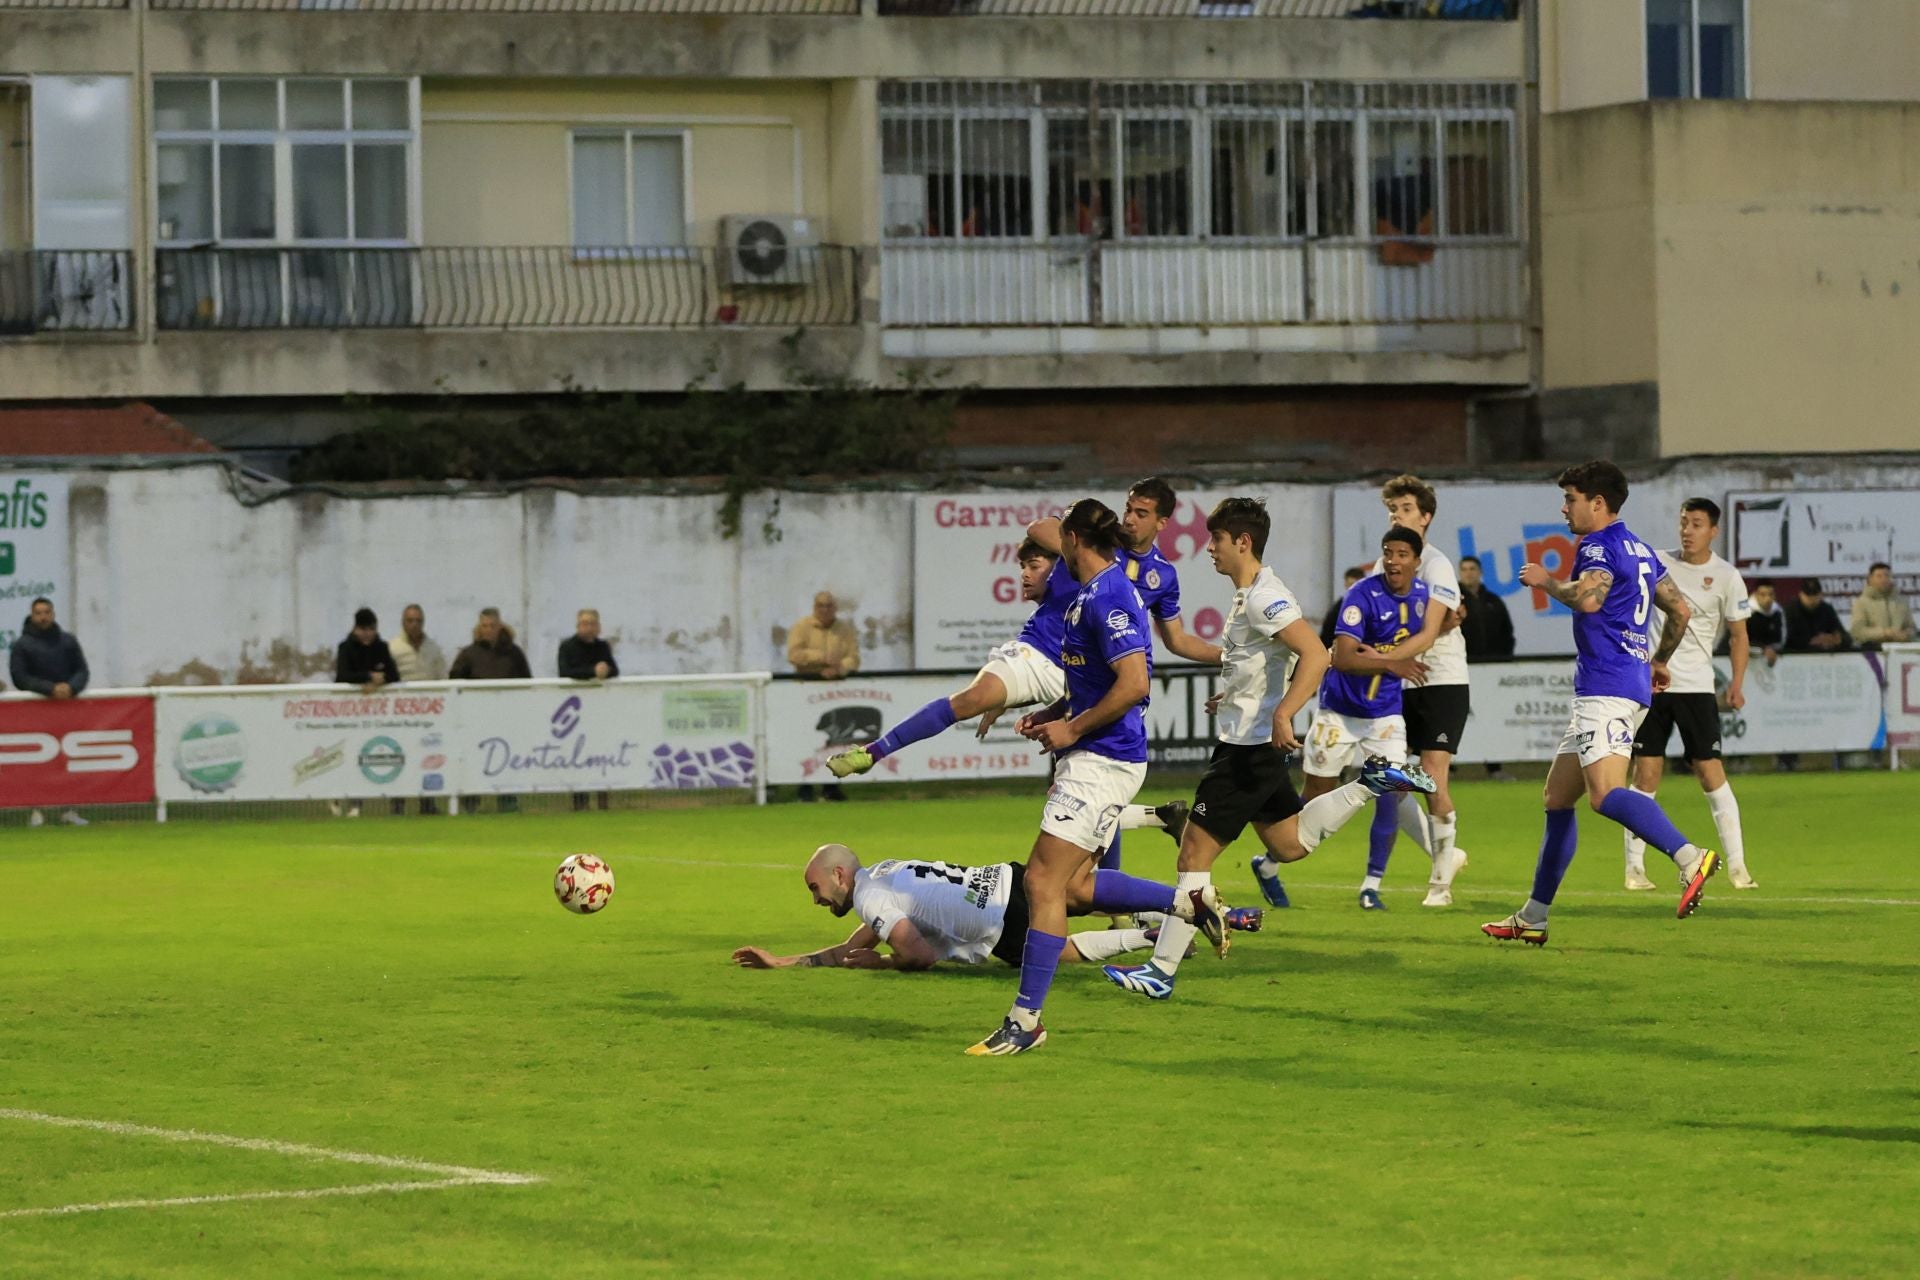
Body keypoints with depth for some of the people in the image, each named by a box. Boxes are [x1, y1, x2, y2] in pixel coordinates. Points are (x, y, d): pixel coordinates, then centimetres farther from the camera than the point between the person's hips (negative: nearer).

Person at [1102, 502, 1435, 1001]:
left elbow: (1315, 654, -29)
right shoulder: (1248, 595, 12)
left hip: (1249, 748, -10)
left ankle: (1161, 972, -7)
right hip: (1251, 741, 10)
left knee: (1195, 849, -8)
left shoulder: (1265, 597, -19)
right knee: (1289, 844, 22)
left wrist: (1282, 713, -37)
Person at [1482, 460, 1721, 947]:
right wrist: (1659, 661, 38)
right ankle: (1532, 919, 18)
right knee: (1557, 797, 14)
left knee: (1605, 792, -27)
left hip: (1608, 687, -11)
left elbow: (1588, 598, -26)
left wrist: (1545, 581, -8)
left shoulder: (1599, 545, -8)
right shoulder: (1639, 549, 21)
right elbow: (1681, 609, 27)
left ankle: (1690, 858, -43)